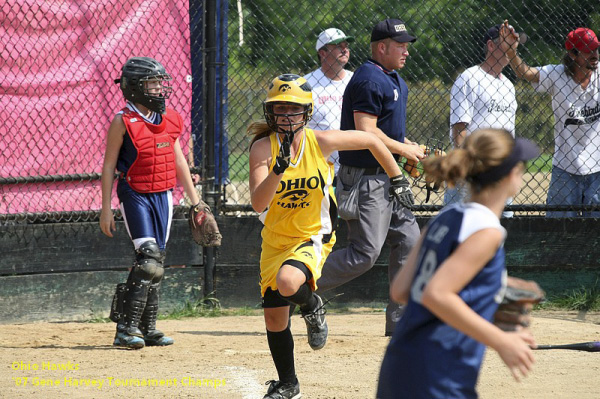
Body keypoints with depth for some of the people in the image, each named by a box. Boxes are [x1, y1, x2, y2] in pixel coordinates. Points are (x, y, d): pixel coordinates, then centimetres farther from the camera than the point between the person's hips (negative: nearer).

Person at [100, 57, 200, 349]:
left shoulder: (170, 120, 9)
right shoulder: (123, 122, -8)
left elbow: (179, 161, 18)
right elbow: (109, 166, -6)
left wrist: (195, 200, 18)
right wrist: (106, 209, -9)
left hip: (163, 195, 6)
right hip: (135, 195, -6)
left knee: (157, 261, 7)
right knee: (149, 258, -17)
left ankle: (148, 328, 15)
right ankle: (127, 327, -14)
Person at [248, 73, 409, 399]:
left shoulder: (320, 142, -15)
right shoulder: (263, 147, -15)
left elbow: (370, 140, 2)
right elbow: (258, 203, -27)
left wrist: (397, 180, 8)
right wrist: (279, 168, -41)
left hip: (313, 237, -3)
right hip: (275, 239, 3)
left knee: (288, 283, -34)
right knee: (274, 319, 8)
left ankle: (312, 307, 3)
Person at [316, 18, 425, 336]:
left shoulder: (395, 82, 17)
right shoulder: (369, 80, -16)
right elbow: (366, 132, -23)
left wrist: (413, 149, 10)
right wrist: (406, 150, -13)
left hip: (388, 178, 10)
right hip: (368, 179, -10)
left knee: (408, 242, 8)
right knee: (365, 253, -12)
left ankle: (400, 319, 12)